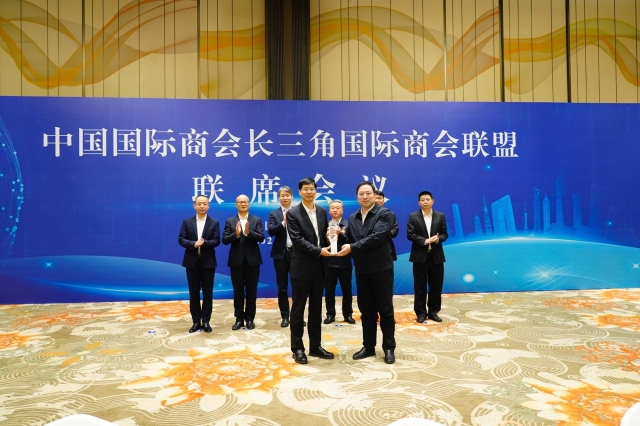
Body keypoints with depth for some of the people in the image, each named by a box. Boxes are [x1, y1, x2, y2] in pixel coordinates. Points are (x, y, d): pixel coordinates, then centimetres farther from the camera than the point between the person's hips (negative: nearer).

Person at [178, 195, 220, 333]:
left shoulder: (214, 222, 3)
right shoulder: (187, 222, 5)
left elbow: (216, 241, -5)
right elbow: (181, 239, -2)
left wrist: (204, 243, -23)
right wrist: (193, 244, -19)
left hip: (208, 262, -1)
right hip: (192, 262, 1)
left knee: (207, 293, 4)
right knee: (194, 293, 6)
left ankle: (206, 321, 15)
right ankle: (196, 321, 16)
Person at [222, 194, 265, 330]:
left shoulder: (256, 220, 4)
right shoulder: (230, 221, 4)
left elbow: (261, 237, -7)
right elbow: (225, 240, -4)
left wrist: (248, 232, -23)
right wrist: (236, 234, -21)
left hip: (252, 260, 0)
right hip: (236, 261, 0)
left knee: (251, 291, 6)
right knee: (238, 291, 7)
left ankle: (250, 318, 17)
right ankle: (239, 318, 17)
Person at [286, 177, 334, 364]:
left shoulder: (322, 212, 10)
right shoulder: (293, 213, -7)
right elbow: (297, 239, -15)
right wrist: (318, 251, -20)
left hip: (319, 266, 5)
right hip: (302, 267, -5)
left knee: (316, 308, 12)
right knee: (298, 308, 4)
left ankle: (315, 346, 23)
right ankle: (297, 348, 15)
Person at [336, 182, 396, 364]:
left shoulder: (384, 214, -8)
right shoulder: (352, 218, 11)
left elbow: (376, 237, -21)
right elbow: (350, 241, 9)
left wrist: (352, 247, -21)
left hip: (381, 269, -5)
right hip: (362, 271, 5)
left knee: (385, 310, 5)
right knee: (366, 310, 12)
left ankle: (389, 348, 17)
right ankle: (368, 346, 24)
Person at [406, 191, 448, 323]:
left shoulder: (441, 216, 7)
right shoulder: (413, 217, 0)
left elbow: (445, 234, 4)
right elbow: (410, 235, -8)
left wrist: (438, 239, -18)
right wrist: (425, 241, -19)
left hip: (436, 256, 2)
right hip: (420, 256, -2)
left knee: (436, 286, 7)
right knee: (420, 287, 3)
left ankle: (433, 312, 19)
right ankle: (421, 313, 13)